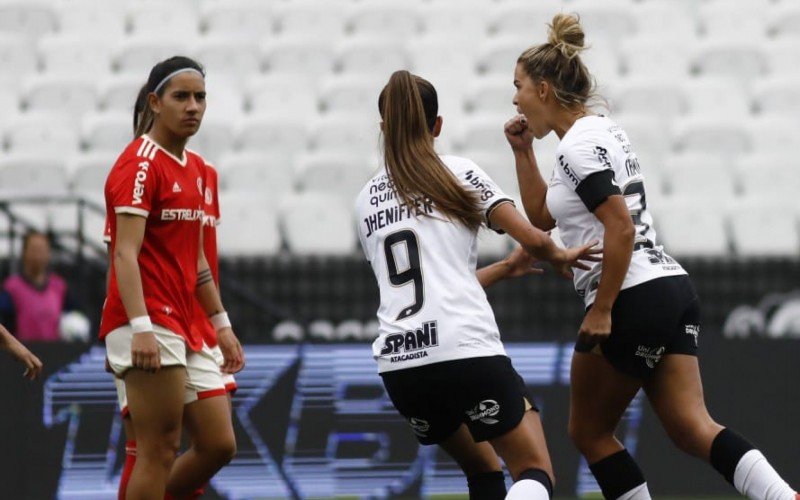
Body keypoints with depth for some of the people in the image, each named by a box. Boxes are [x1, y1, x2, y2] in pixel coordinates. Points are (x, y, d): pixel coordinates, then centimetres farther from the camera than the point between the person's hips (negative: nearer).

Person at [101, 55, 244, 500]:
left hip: (186, 330, 9)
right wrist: (140, 326, -28)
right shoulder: (141, 163, -9)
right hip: (150, 327, -9)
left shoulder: (196, 169, 18)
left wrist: (221, 323, 24)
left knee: (219, 445, 6)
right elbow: (126, 252, -18)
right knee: (160, 451, -10)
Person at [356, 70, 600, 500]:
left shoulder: (366, 201, 19)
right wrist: (560, 257, 20)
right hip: (467, 351, -5)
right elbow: (532, 240, -3)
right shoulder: (459, 174, 5)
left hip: (399, 365, 5)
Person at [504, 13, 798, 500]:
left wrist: (601, 311, -18)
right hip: (672, 290, 9)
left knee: (589, 431, 7)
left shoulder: (579, 145, -12)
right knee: (693, 428, -4)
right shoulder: (600, 130, 19)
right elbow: (543, 216, 30)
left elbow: (621, 228, -21)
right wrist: (523, 150, 22)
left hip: (634, 301, -9)